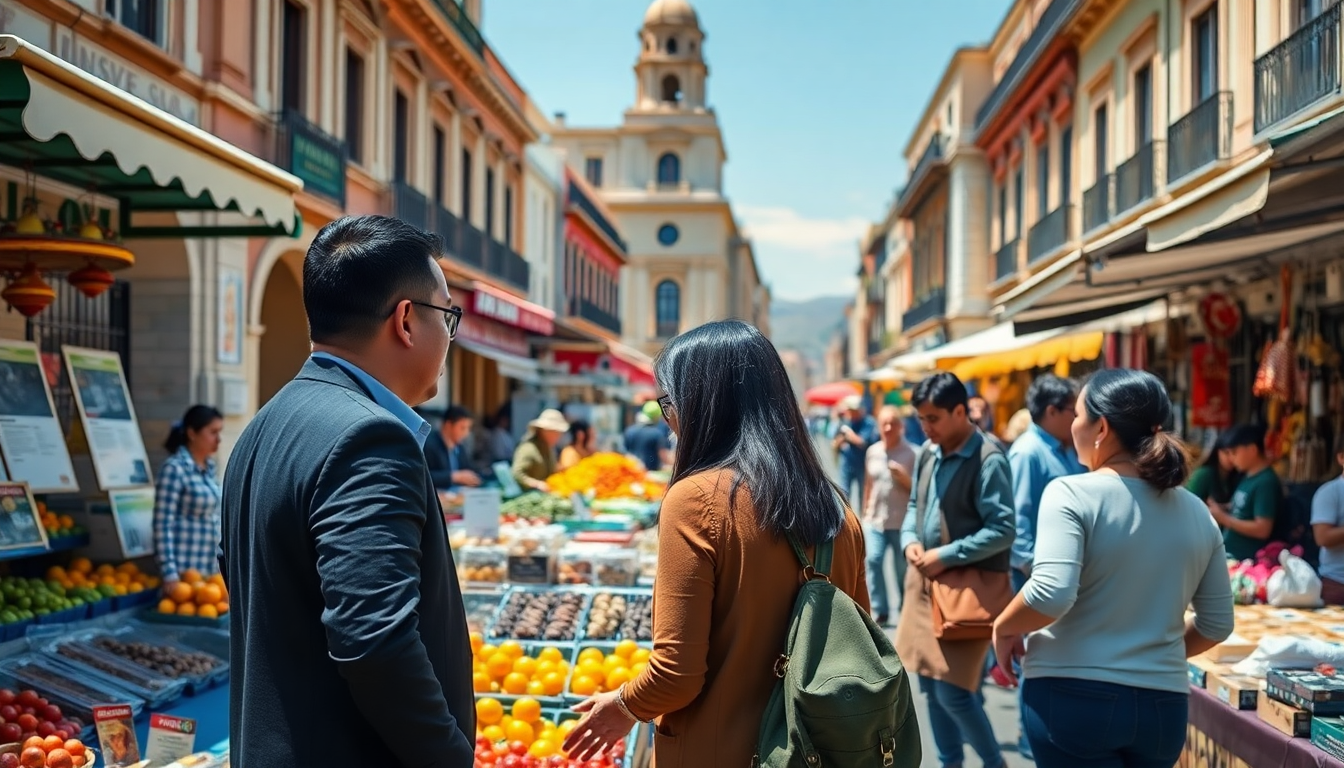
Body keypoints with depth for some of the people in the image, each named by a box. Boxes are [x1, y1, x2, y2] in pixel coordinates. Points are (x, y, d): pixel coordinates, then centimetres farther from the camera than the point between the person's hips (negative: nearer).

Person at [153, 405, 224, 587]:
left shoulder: (209, 466, 11)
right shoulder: (175, 468, -11)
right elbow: (163, 525, -14)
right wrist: (170, 574, -19)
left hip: (210, 568, 7)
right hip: (184, 570, -7)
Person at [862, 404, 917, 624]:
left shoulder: (911, 453, -6)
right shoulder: (872, 451, 5)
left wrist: (904, 478, -20)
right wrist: (865, 513, 15)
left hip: (902, 522, -3)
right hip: (875, 519, 3)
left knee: (903, 569, 7)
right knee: (873, 560, -10)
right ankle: (878, 611, -5)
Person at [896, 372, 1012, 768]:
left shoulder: (988, 460, -16)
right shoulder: (927, 454, 7)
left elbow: (1002, 530, -19)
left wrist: (946, 555, -20)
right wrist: (910, 541, -1)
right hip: (925, 581, 8)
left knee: (952, 689, -9)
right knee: (929, 682, 14)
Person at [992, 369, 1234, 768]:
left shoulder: (1072, 494, -12)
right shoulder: (1197, 513, 6)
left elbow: (1050, 595, -24)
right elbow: (1217, 624, 11)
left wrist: (1004, 628, -6)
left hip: (1074, 698, -6)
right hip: (1162, 704, 6)